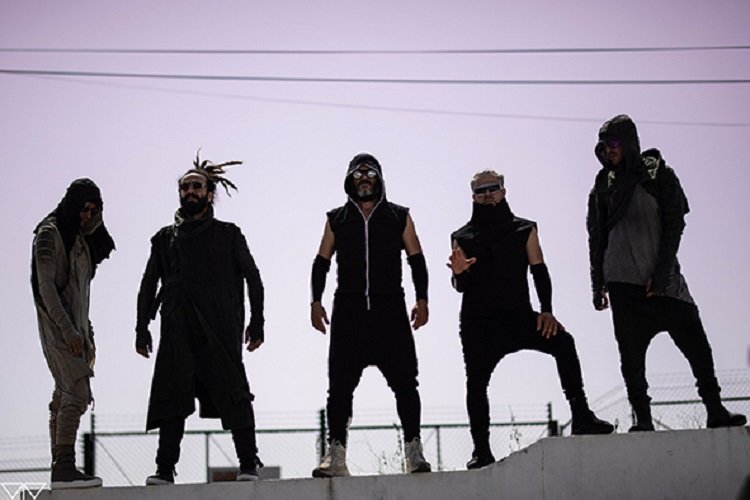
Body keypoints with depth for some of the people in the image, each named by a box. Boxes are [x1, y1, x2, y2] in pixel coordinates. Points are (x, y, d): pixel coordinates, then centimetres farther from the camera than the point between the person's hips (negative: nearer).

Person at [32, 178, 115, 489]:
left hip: (75, 327, 8)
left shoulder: (81, 239, 19)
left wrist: (87, 335, 18)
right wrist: (69, 331, -21)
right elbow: (46, 286, -15)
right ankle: (64, 467, -22)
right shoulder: (49, 234, -7)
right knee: (77, 392, -18)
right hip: (56, 325, -8)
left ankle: (59, 471, 2)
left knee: (64, 397, 4)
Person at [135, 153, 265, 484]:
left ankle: (248, 465, -4)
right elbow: (149, 284, 19)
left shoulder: (227, 235, 14)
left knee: (232, 392, -7)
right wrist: (142, 328, 11)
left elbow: (252, 277, 11)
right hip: (177, 330, 2)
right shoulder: (165, 238, 19)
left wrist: (256, 321, 2)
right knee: (171, 394, -5)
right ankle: (165, 468, -7)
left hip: (220, 329, -2)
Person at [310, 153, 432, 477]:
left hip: (390, 310, -1)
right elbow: (322, 262, 14)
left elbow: (416, 260, 10)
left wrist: (422, 300, -1)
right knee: (340, 385, -4)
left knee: (404, 381, -5)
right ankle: (336, 455, -3)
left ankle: (413, 450, -2)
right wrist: (316, 301, 2)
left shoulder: (399, 217, 11)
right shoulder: (337, 219, 14)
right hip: (348, 313, 1)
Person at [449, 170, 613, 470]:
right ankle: (481, 450, 5)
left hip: (518, 315, -1)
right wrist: (459, 274, -17)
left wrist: (546, 310, -11)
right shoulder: (463, 238, 10)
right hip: (478, 323, 1)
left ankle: (581, 418, -24)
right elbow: (460, 287, 8)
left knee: (562, 342, -24)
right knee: (476, 381, -5)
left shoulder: (524, 230, 10)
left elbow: (539, 272, 3)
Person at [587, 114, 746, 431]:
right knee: (631, 355, -5)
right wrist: (597, 285, 7)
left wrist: (661, 273, -12)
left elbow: (674, 226, -2)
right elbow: (597, 238, 14)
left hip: (662, 279, -1)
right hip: (622, 282, 1)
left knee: (696, 345, -5)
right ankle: (642, 419, -3)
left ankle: (715, 411, -1)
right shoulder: (604, 186, 13)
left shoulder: (659, 175, 6)